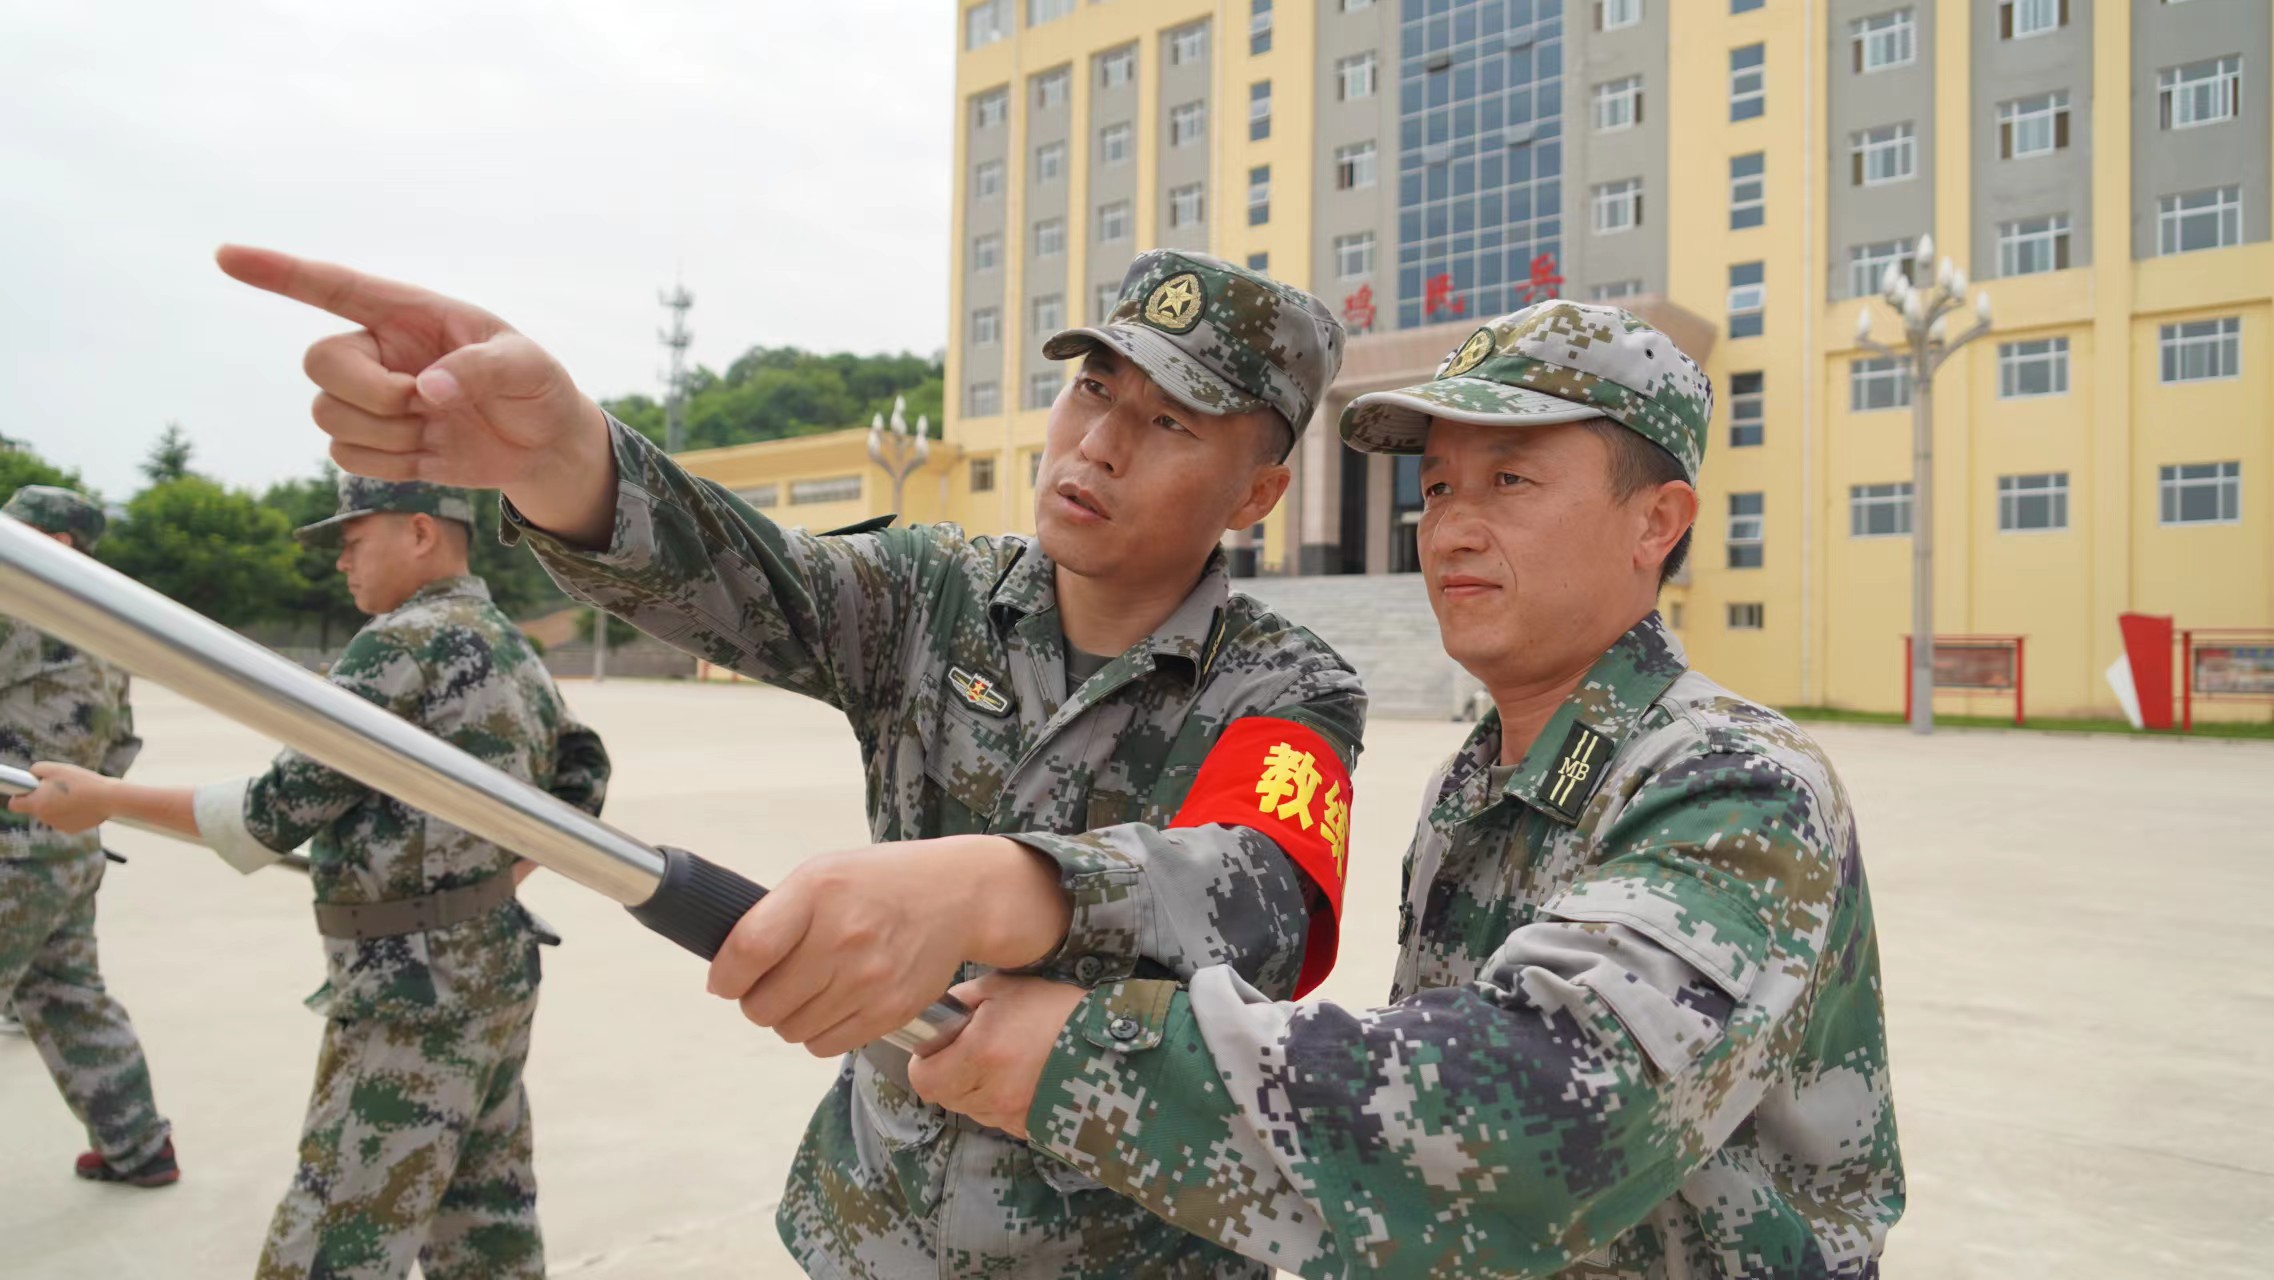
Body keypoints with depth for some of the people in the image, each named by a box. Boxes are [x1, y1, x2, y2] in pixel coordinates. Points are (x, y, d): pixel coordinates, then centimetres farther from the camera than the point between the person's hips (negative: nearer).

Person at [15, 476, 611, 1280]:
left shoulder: (401, 645, -16)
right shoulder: (514, 650, 11)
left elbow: (279, 813, -14)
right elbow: (584, 779, 18)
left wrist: (103, 799, -3)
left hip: (415, 990, -9)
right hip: (495, 969, 9)